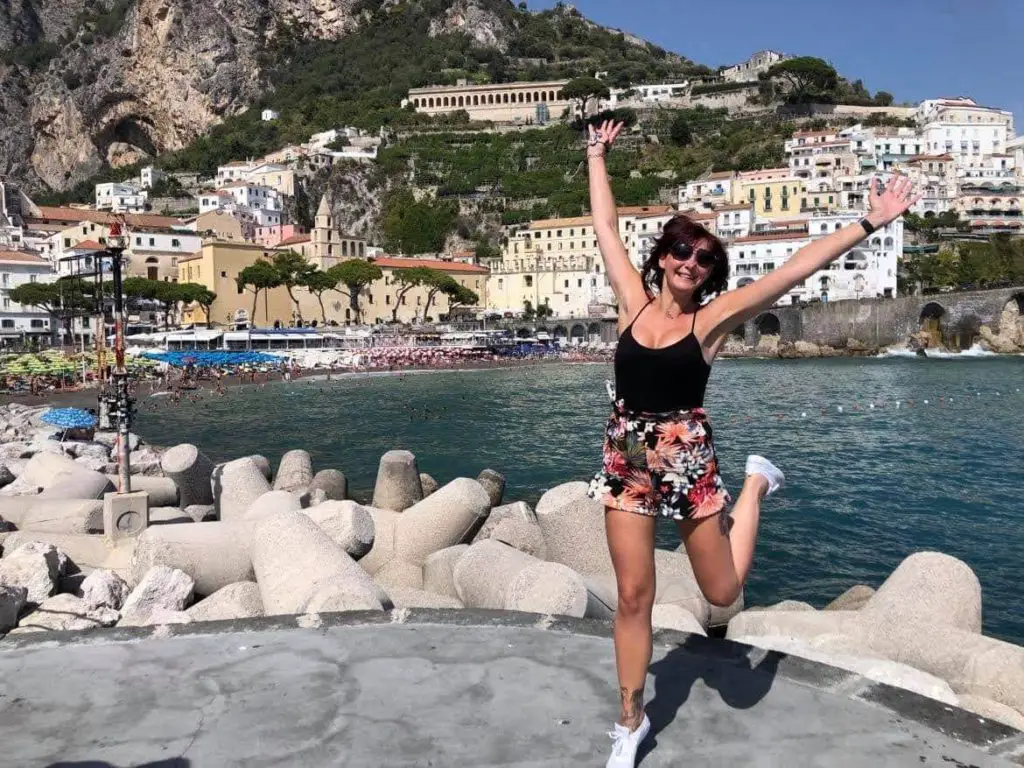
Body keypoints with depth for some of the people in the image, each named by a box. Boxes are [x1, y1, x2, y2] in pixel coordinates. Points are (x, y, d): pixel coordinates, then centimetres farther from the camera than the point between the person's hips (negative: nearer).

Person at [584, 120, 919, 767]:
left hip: (688, 458, -1)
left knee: (722, 592, 11)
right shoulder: (634, 300, 2)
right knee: (633, 596, 6)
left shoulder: (712, 317, -5)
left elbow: (796, 269, -10)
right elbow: (607, 227, 10)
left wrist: (869, 224, -13)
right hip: (627, 459, 2)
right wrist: (597, 156, 18)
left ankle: (756, 485, 35)